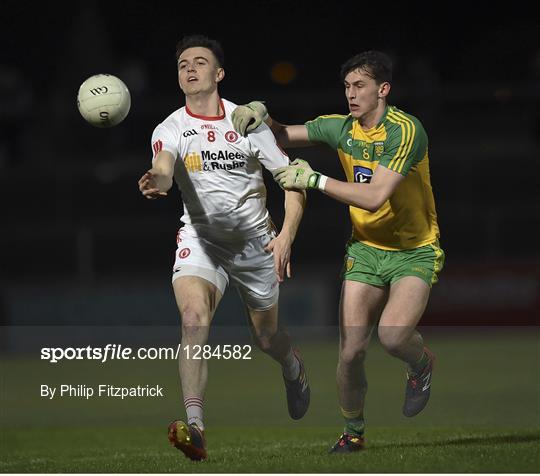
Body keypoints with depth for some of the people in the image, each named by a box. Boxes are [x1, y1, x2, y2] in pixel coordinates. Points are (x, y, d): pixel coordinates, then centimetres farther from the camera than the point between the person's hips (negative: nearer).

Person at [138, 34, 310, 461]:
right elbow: (163, 169, -28)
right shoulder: (171, 129, -7)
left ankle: (295, 370, 53)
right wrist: (156, 182, -54)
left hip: (256, 239, 1)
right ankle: (195, 428, -32)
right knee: (194, 317, -27)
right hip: (201, 238, -1)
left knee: (267, 336, 14)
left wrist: (286, 235, -16)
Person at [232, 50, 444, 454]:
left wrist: (315, 181, -24)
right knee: (351, 350, -5)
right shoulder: (341, 128, 1)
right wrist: (261, 113, -8)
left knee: (393, 334, -27)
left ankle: (422, 363, 9)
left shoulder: (406, 131, -19)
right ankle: (353, 432, 17)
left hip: (414, 253, -5)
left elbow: (374, 196, -28)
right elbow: (282, 136, 13)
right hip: (366, 250, 5)